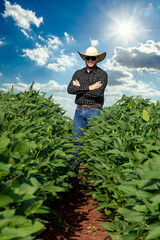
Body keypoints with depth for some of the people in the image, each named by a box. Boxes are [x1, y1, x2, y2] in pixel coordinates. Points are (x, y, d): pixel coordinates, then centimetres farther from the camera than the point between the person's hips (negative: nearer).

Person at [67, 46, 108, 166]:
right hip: (79, 111, 4)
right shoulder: (78, 73, 12)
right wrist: (89, 87, -14)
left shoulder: (102, 74, 0)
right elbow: (70, 89, -5)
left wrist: (80, 88, -6)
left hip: (94, 111, -4)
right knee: (76, 139, 4)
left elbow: (98, 92, -17)